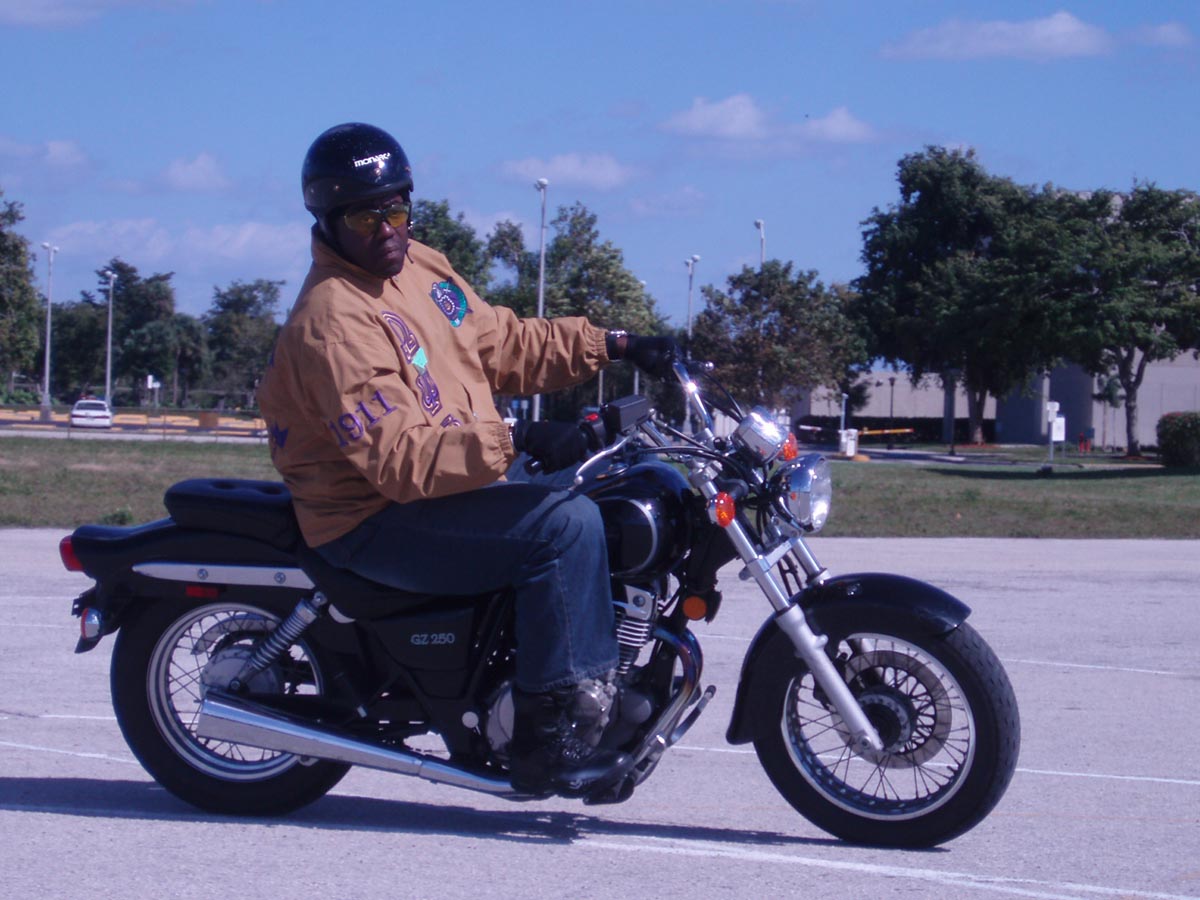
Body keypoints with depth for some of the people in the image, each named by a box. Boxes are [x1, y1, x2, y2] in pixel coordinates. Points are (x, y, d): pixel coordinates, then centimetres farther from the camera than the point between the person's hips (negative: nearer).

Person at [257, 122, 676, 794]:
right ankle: (549, 734, -22)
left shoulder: (419, 266, 9)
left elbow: (505, 344, 18)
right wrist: (515, 442, -37)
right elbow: (400, 460, -29)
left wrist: (611, 346, 8)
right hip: (378, 523, -10)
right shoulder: (332, 322, -20)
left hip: (459, 485, 10)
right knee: (567, 523, -27)